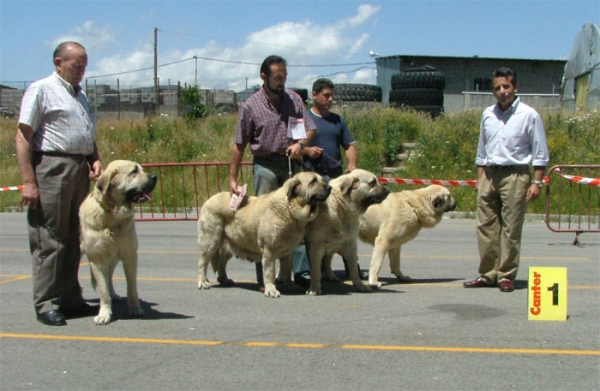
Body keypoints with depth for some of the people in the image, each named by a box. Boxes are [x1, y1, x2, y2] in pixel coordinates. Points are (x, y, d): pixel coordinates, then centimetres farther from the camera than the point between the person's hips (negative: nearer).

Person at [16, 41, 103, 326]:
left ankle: (70, 300, 17)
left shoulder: (80, 96, 22)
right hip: (52, 167, -8)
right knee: (50, 239, -5)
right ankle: (46, 304, 0)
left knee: (74, 239, 10)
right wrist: (28, 181, -16)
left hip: (79, 171, 8)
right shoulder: (41, 89, -1)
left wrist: (95, 160, 7)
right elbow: (23, 137, -8)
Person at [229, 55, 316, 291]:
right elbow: (239, 145, 0)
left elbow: (310, 128, 11)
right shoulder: (252, 105, -2)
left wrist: (301, 143, -12)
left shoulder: (294, 99, 7)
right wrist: (232, 178, -2)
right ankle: (263, 277, 6)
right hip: (265, 165, -3)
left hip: (292, 164, 3)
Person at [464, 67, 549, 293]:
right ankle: (488, 274, 11)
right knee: (486, 227, 4)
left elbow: (540, 153, -2)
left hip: (515, 175, -5)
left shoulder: (528, 115, -2)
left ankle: (506, 276, 6)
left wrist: (536, 182, -9)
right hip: (489, 175, 5)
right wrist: (480, 180, 13)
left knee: (511, 229, -3)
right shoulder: (488, 115, 12)